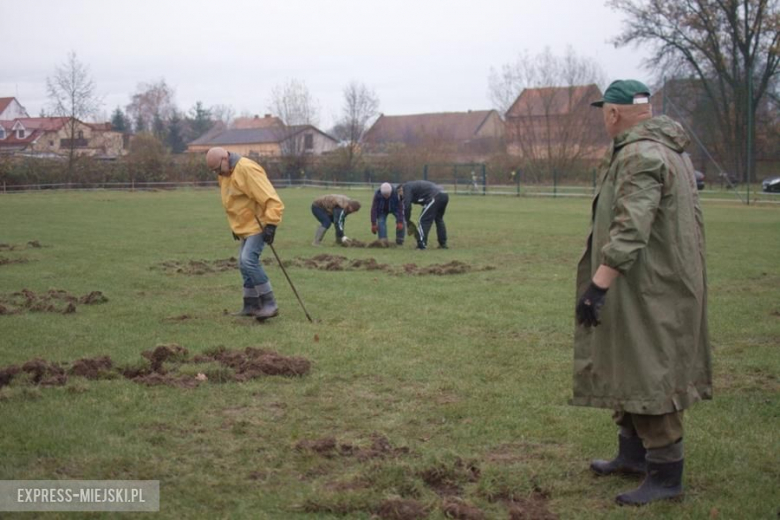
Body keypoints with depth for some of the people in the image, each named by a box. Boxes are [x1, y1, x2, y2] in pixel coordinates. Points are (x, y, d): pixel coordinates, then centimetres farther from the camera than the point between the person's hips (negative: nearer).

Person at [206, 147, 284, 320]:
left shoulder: (247, 169, -21)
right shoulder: (225, 174, 9)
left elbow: (270, 198, -25)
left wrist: (271, 224, -28)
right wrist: (235, 227, 22)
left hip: (258, 225, -10)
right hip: (245, 227, 10)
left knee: (249, 260, -20)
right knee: (245, 264, 11)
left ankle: (270, 304, -15)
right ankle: (252, 305, 20)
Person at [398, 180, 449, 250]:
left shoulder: (407, 187, 5)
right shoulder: (414, 185, 32)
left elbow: (407, 206, -4)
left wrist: (407, 221, 8)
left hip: (434, 198, -10)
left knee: (423, 221, -2)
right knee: (439, 219, 25)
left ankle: (421, 245, -4)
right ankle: (443, 244, 29)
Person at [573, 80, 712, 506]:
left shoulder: (640, 156, -19)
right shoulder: (668, 151, 15)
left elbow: (631, 228, -28)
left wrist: (599, 283, -31)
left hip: (648, 292, -11)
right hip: (663, 280, 11)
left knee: (649, 375, -4)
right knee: (628, 370, 19)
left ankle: (665, 475, 4)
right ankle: (633, 454, 31)